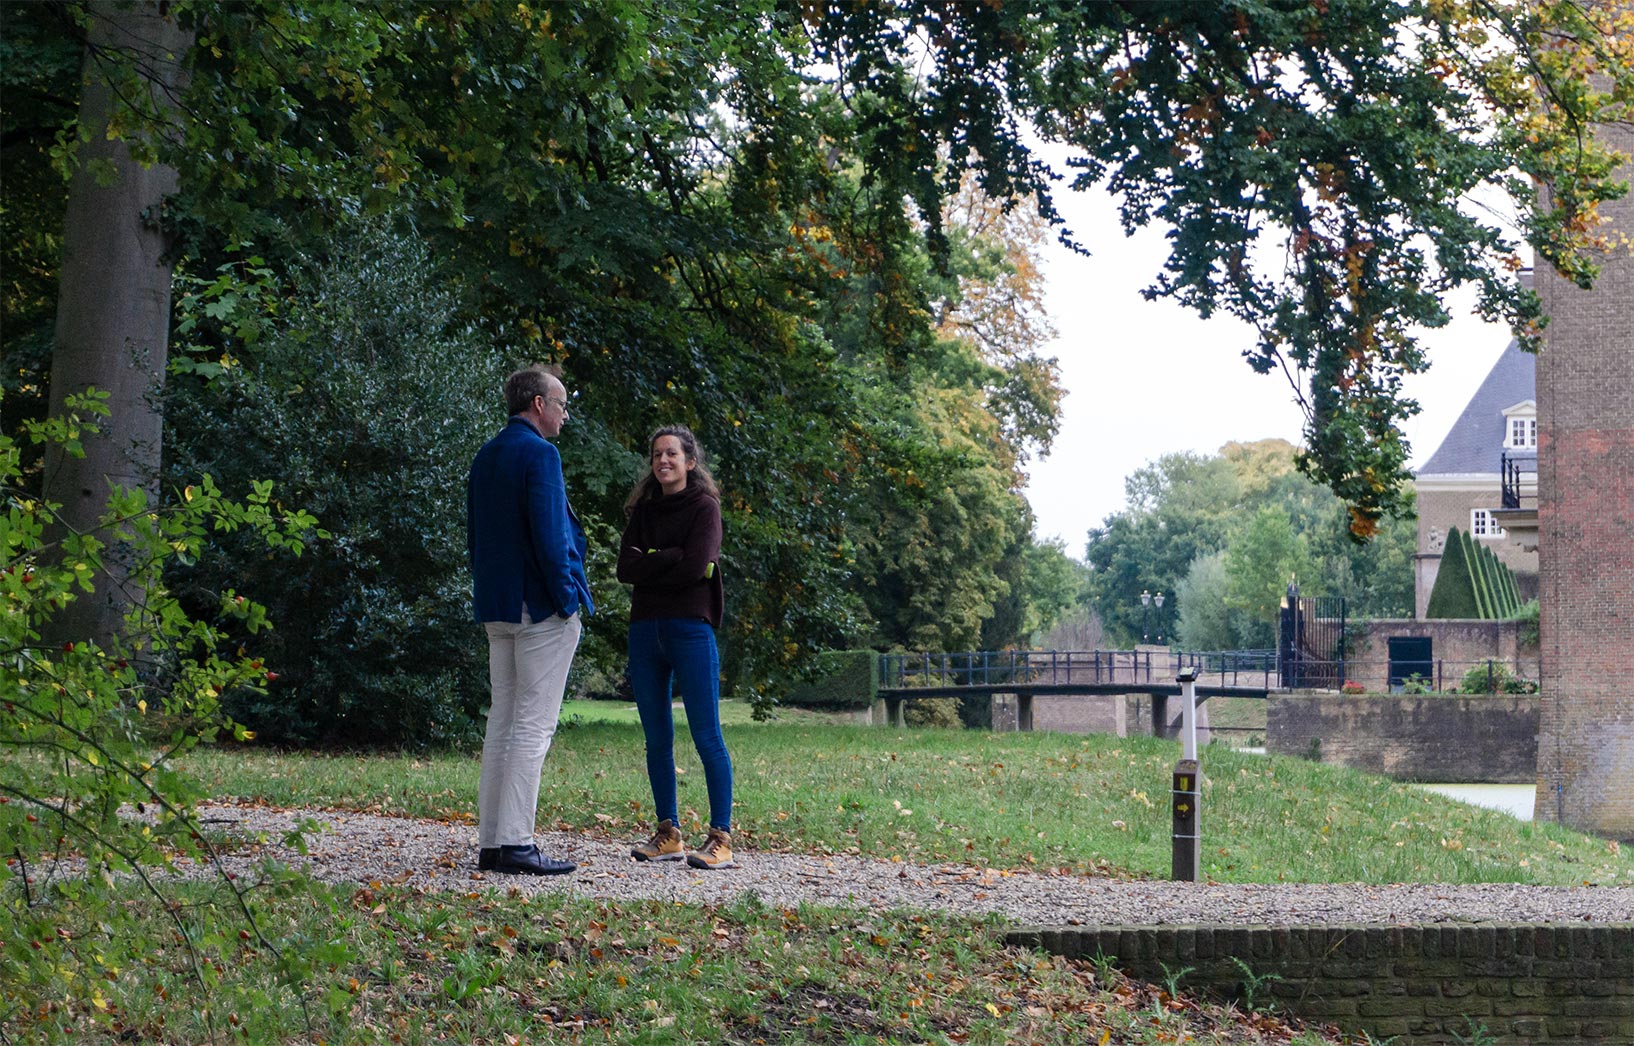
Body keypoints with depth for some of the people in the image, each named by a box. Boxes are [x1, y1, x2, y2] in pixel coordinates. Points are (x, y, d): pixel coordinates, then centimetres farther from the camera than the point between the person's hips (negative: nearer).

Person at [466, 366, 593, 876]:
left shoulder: (485, 456, 14)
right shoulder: (539, 453, -13)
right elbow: (548, 531, -19)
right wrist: (567, 597, -13)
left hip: (497, 606, 9)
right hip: (540, 606, -9)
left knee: (503, 722, 10)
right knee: (533, 726, -7)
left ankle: (491, 842, 11)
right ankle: (514, 843, -10)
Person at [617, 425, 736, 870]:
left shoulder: (704, 507, -1)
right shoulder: (643, 510, 16)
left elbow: (694, 567, -14)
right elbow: (626, 567, 3)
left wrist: (649, 563, -3)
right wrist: (670, 558, -8)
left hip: (690, 628, -6)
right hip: (645, 629, 6)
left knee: (707, 735, -8)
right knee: (657, 738, 7)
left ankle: (721, 839, -8)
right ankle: (668, 835, 14)